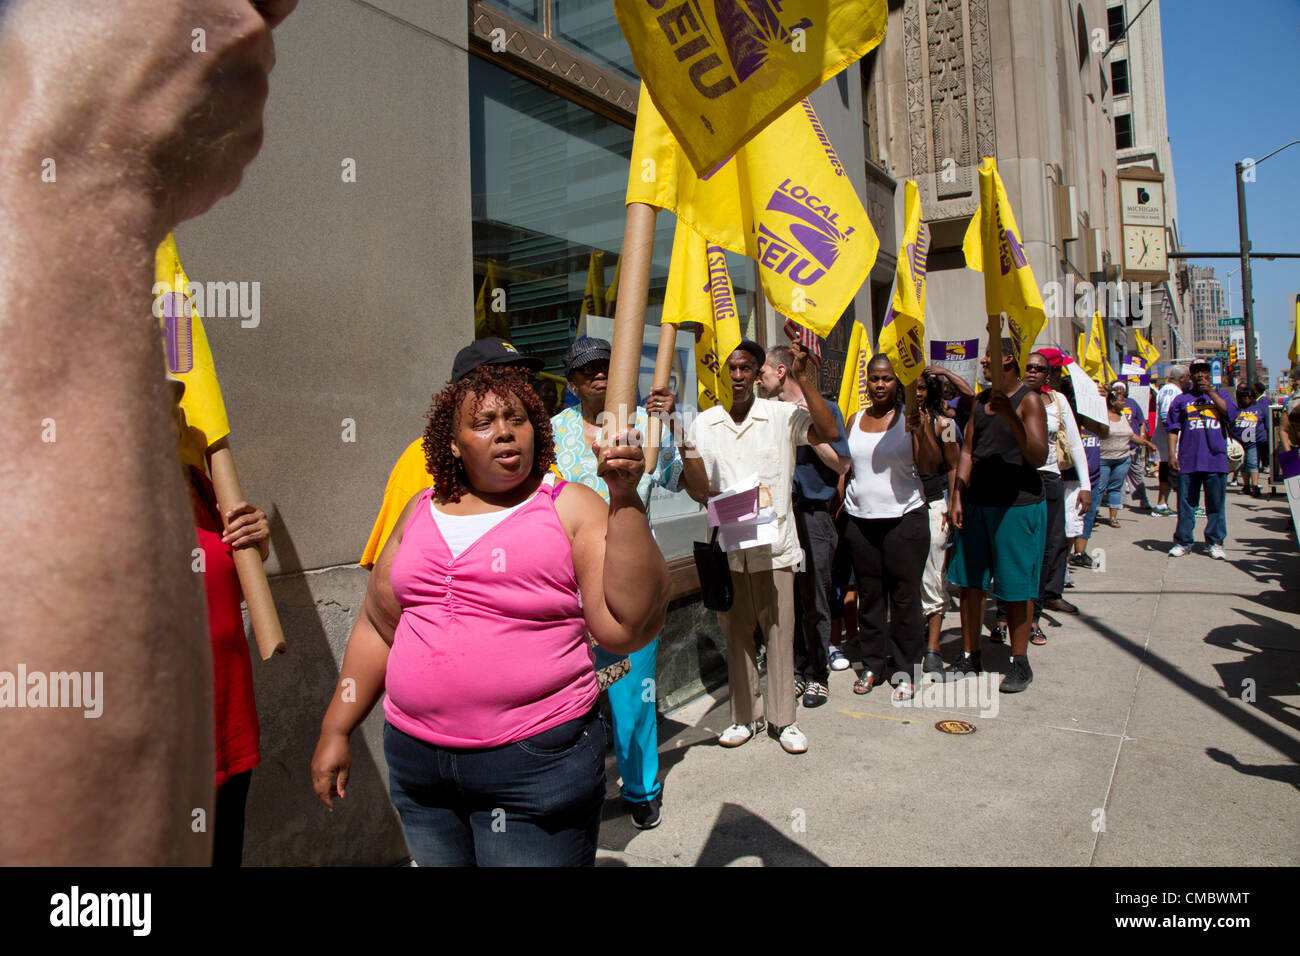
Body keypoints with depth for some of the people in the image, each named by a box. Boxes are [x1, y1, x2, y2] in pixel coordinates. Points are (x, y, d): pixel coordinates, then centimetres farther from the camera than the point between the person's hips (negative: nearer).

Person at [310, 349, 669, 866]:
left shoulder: (569, 507, -6)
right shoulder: (423, 511, 8)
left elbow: (629, 627, -17)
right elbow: (377, 626, 15)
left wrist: (625, 498, -23)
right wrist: (336, 730, 15)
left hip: (535, 764, -4)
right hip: (415, 758, 5)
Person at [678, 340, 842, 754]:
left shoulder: (782, 416, 0)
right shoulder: (703, 424, 5)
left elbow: (828, 432, -16)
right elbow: (699, 490, 3)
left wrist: (802, 378, -19)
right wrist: (684, 449, -13)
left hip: (775, 545, -2)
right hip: (727, 546, 2)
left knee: (780, 633, 5)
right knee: (736, 635, 12)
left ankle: (783, 719, 20)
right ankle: (745, 716, 27)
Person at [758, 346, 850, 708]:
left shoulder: (824, 409, 1)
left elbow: (842, 464, -4)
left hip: (813, 515, -4)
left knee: (814, 600, -1)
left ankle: (817, 675, 13)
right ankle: (796, 671, 18)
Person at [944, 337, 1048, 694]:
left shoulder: (1028, 400, -8)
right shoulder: (981, 400, 12)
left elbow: (1039, 457, -17)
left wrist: (1011, 417, -29)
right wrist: (957, 497, 4)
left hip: (1018, 506, -6)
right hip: (977, 504, 6)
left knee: (1015, 588, 3)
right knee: (970, 582, 10)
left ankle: (1019, 662, 17)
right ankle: (969, 655, 22)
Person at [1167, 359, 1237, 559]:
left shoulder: (1219, 396, 15)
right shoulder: (1181, 400, 12)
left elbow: (1231, 412, -6)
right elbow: (1173, 429, 8)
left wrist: (1210, 392, -6)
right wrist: (1172, 454, -3)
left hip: (1216, 460, 1)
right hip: (1188, 461, 0)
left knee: (1216, 503, 4)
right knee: (1186, 503, 3)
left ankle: (1215, 542, 13)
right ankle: (1182, 541, 11)